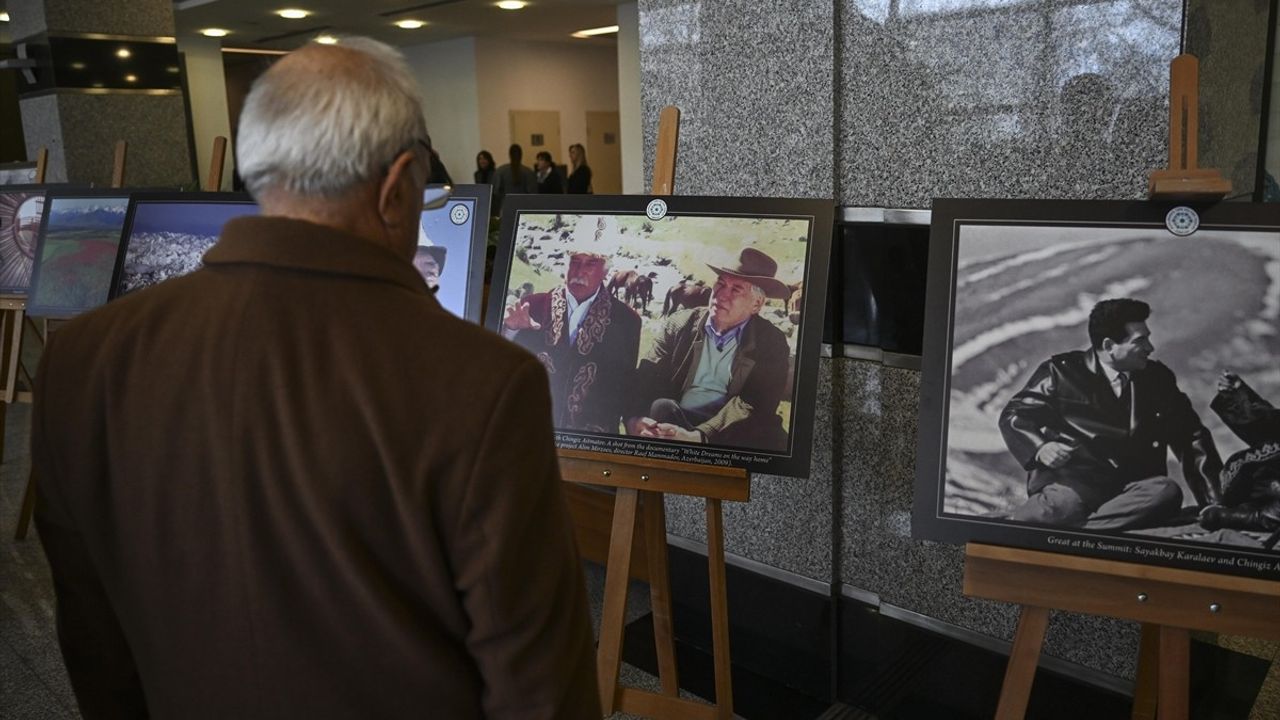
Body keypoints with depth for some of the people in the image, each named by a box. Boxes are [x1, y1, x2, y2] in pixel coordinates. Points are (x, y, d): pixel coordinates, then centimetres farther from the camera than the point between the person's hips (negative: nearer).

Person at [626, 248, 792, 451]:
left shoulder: (772, 343, 2)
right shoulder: (679, 324, 8)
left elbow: (754, 404, -12)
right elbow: (647, 377, -2)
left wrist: (698, 436, -27)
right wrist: (635, 419, -26)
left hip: (731, 435, 0)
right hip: (675, 422, 0)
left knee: (771, 438, -30)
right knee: (661, 408, -31)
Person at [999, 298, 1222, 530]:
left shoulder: (1158, 378, 17)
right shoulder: (1062, 371, 4)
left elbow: (1190, 436, 19)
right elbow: (1014, 414, 4)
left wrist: (1213, 497, 7)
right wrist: (1039, 448, -17)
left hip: (1131, 487, 5)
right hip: (1071, 480, -4)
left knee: (1167, 492, -30)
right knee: (1063, 506, -38)